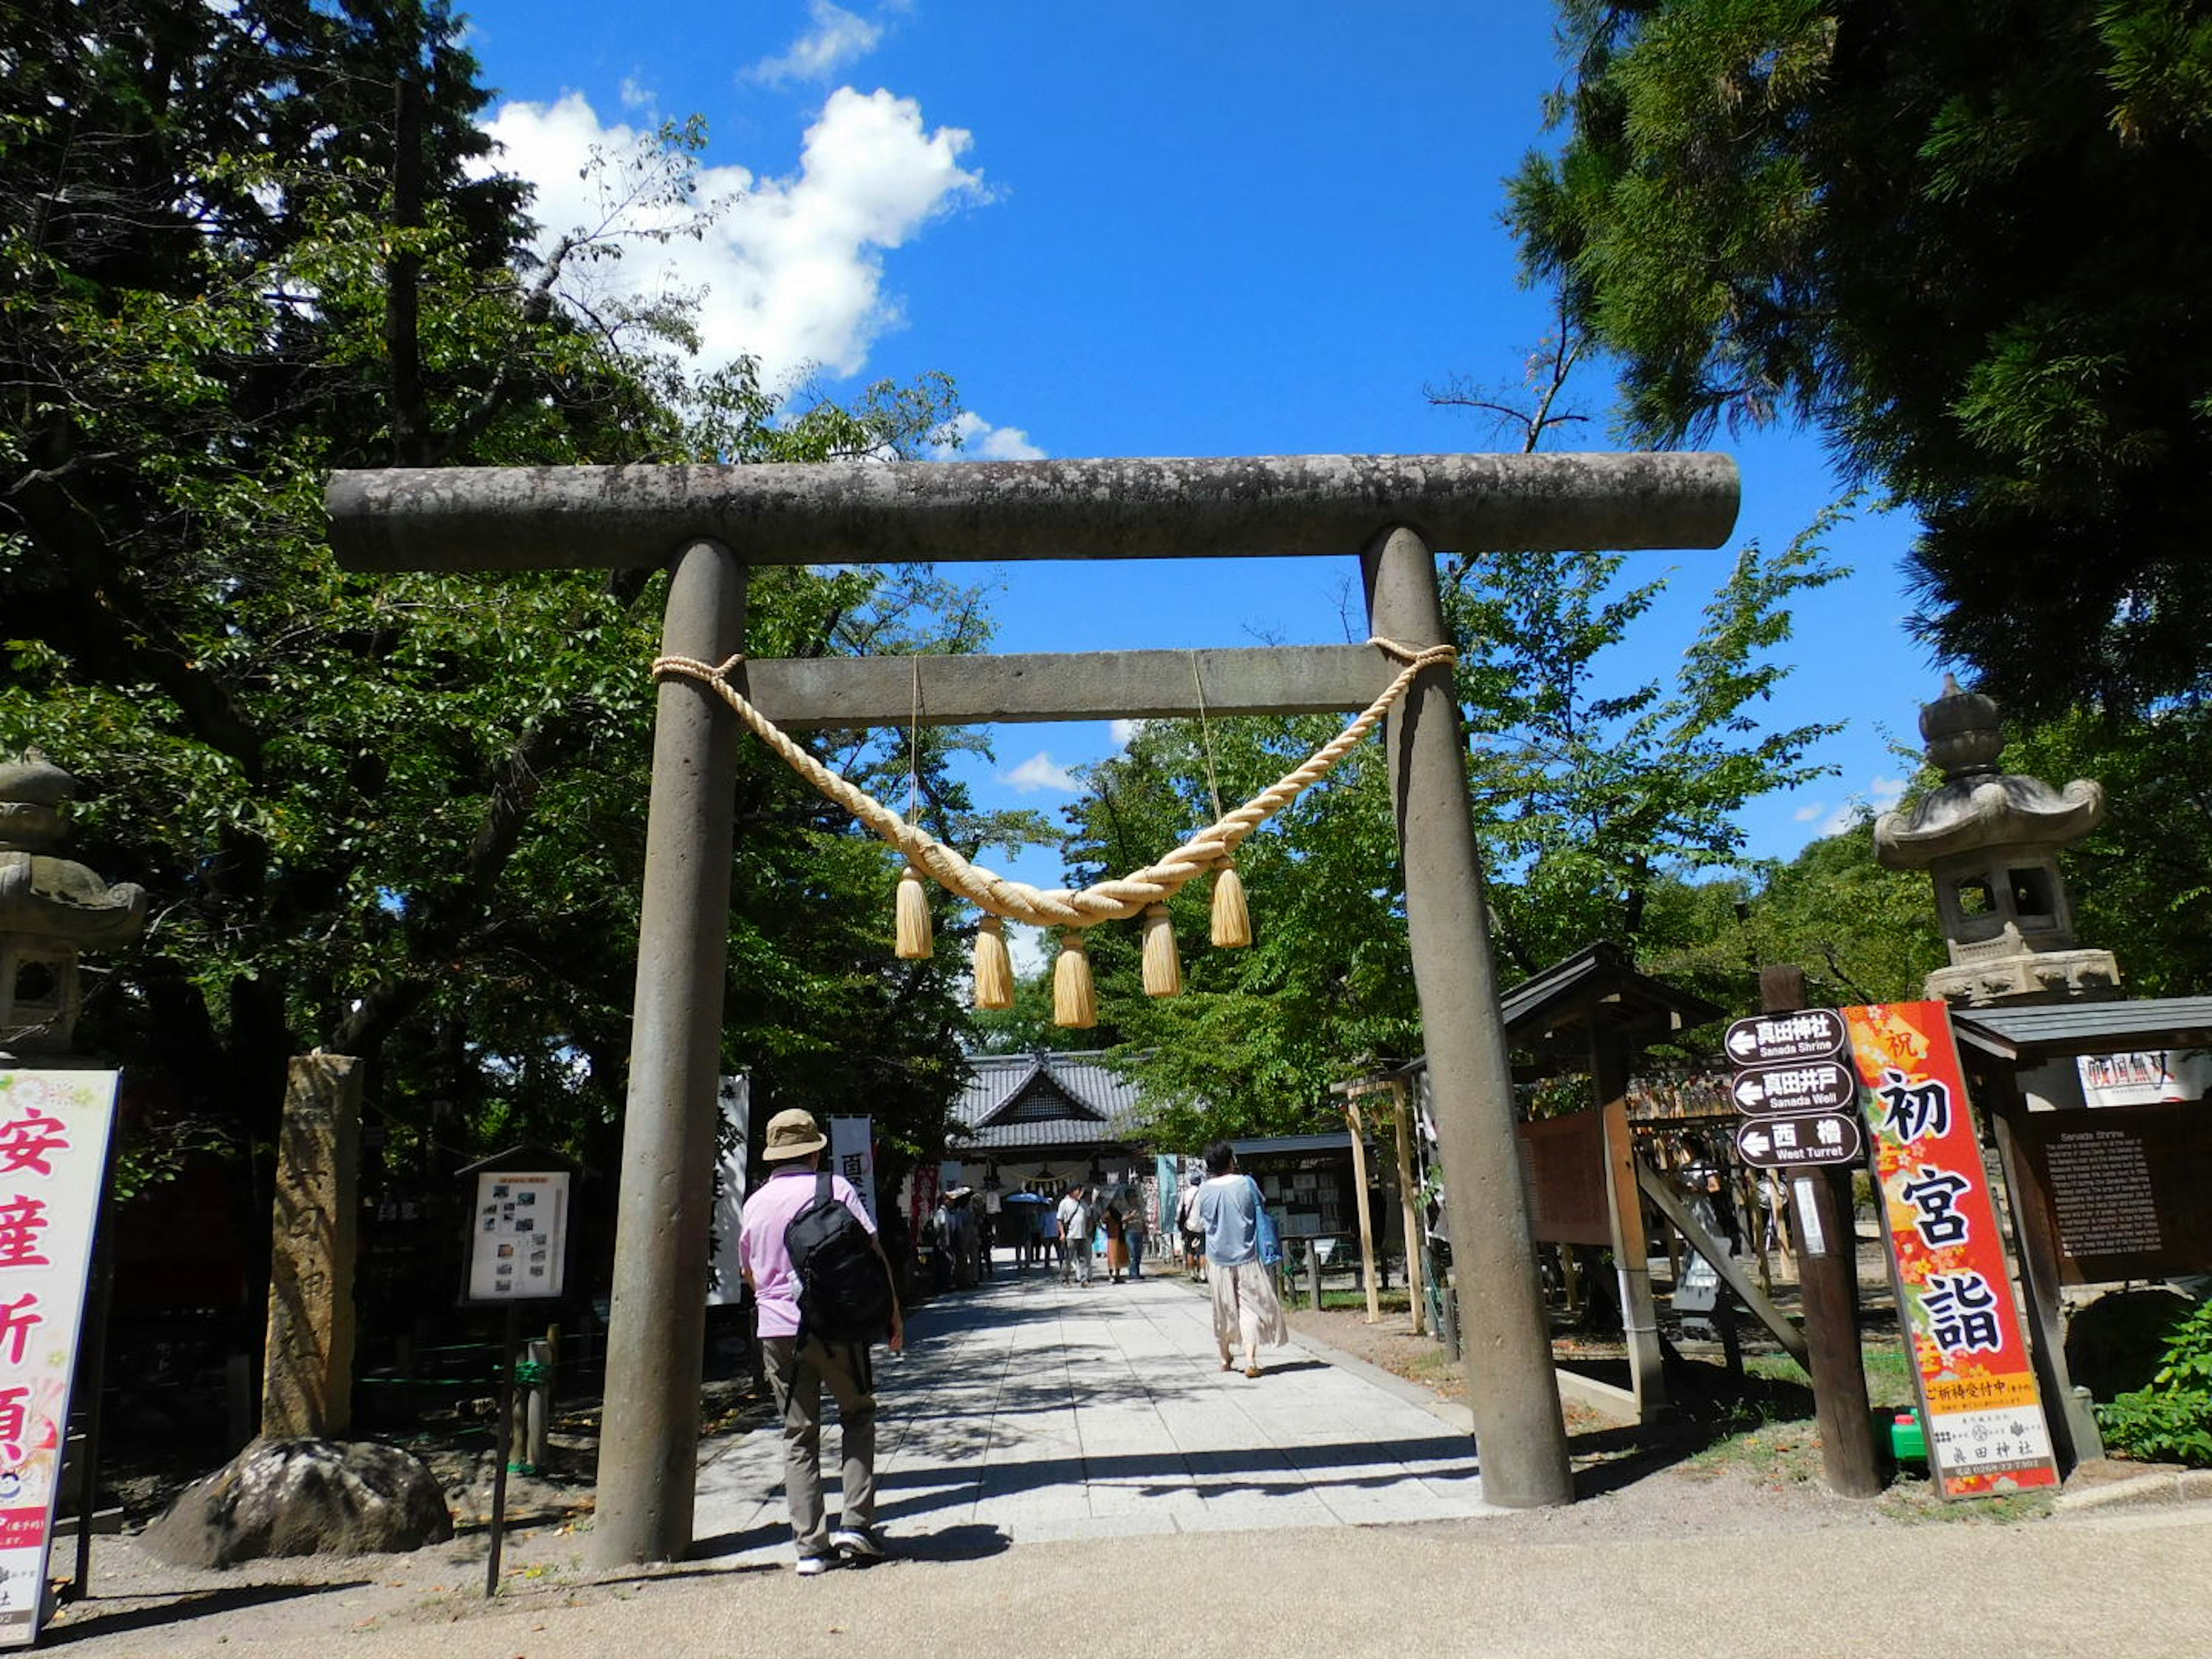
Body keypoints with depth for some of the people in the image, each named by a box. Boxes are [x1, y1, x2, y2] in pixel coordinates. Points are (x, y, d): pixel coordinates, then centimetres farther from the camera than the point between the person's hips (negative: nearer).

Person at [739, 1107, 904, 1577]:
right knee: (858, 1416, 15)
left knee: (799, 1436, 10)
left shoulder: (755, 1203, 9)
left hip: (777, 1331, 3)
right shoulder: (834, 1188, -3)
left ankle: (810, 1546, 8)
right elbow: (872, 1252, -5)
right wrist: (893, 1312, 2)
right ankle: (856, 1523, 6)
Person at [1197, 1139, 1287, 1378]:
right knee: (1250, 1307, 1)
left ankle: (1225, 1360, 28)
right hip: (1247, 1257, -2)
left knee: (1224, 1309, 15)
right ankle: (1250, 1360, -11)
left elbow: (1203, 1220, 6)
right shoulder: (1246, 1184, -11)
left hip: (1218, 1259, 2)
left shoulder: (1204, 1191, -7)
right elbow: (1261, 1210, 1)